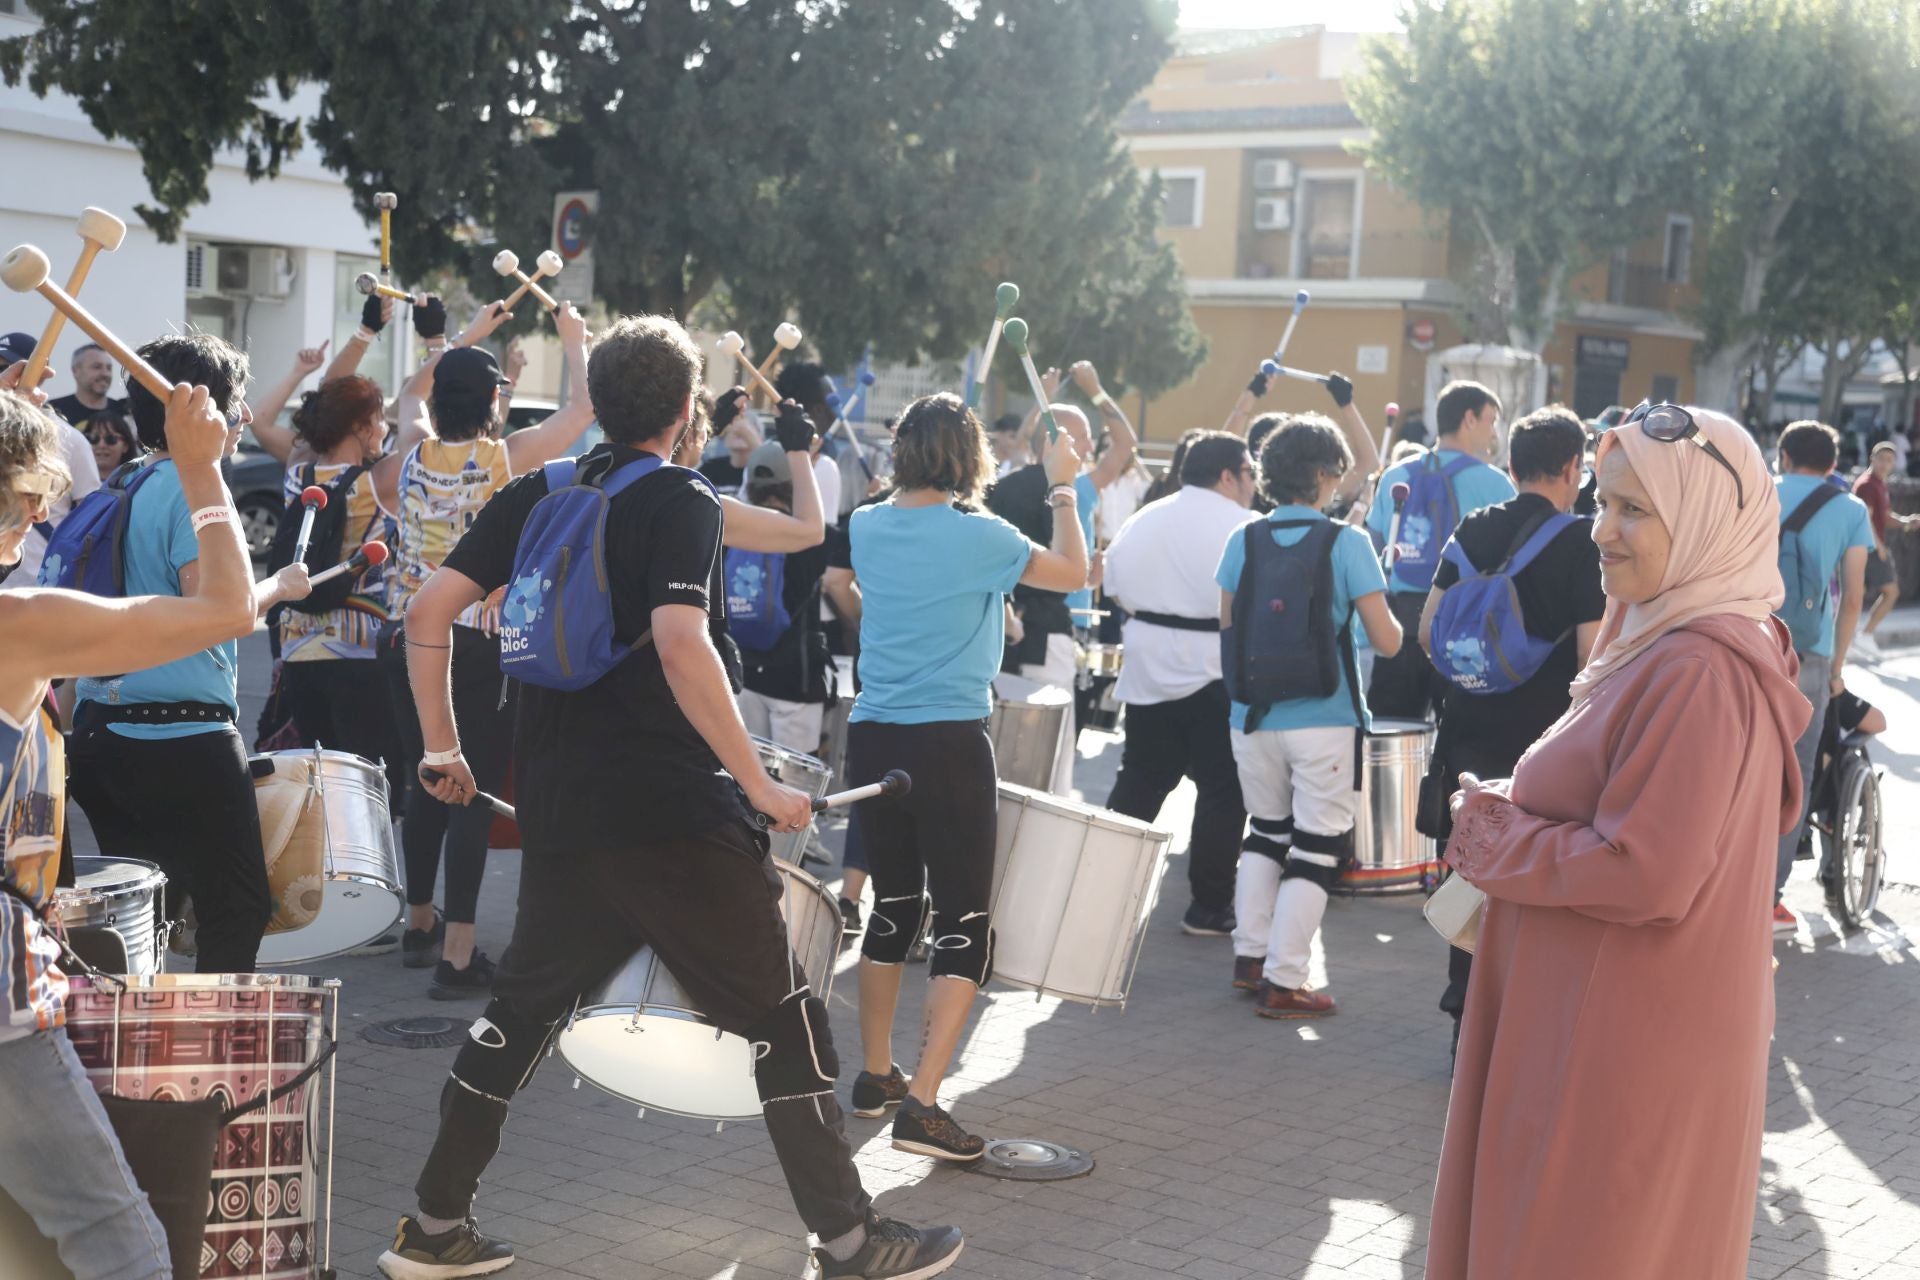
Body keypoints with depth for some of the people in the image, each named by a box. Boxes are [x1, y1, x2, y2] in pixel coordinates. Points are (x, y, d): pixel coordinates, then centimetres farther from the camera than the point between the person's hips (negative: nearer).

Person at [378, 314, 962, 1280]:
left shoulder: (534, 495, 11)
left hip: (557, 812, 6)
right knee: (782, 1017, 3)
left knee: (521, 1010, 20)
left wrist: (441, 748, 14)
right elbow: (682, 646, -22)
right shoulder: (680, 502, -7)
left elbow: (428, 612, 5)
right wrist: (759, 783, -17)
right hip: (674, 817, -6)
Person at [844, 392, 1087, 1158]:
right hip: (948, 744, -6)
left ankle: (876, 1075, 29)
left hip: (872, 737, 6)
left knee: (894, 906, 20)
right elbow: (1072, 572, 2)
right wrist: (1064, 489, 15)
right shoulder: (978, 538, -11)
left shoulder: (867, 528, 4)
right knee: (964, 922, -1)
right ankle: (921, 1104, -9)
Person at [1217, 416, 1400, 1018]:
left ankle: (1249, 957, 24)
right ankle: (1282, 982, 5)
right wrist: (1386, 618, 11)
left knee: (1266, 834, 22)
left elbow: (1227, 630, 7)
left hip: (1253, 717, 4)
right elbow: (1386, 642, -9)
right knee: (1316, 849, 5)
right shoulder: (1347, 543, -9)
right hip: (1324, 721, -4)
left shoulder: (1243, 540, 0)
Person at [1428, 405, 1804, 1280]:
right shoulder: (1661, 643, 10)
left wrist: (1495, 837, -13)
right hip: (1602, 1020, 10)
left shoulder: (1699, 676, -23)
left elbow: (1646, 873, -26)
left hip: (1630, 1043, -10)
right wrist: (1509, 818, 3)